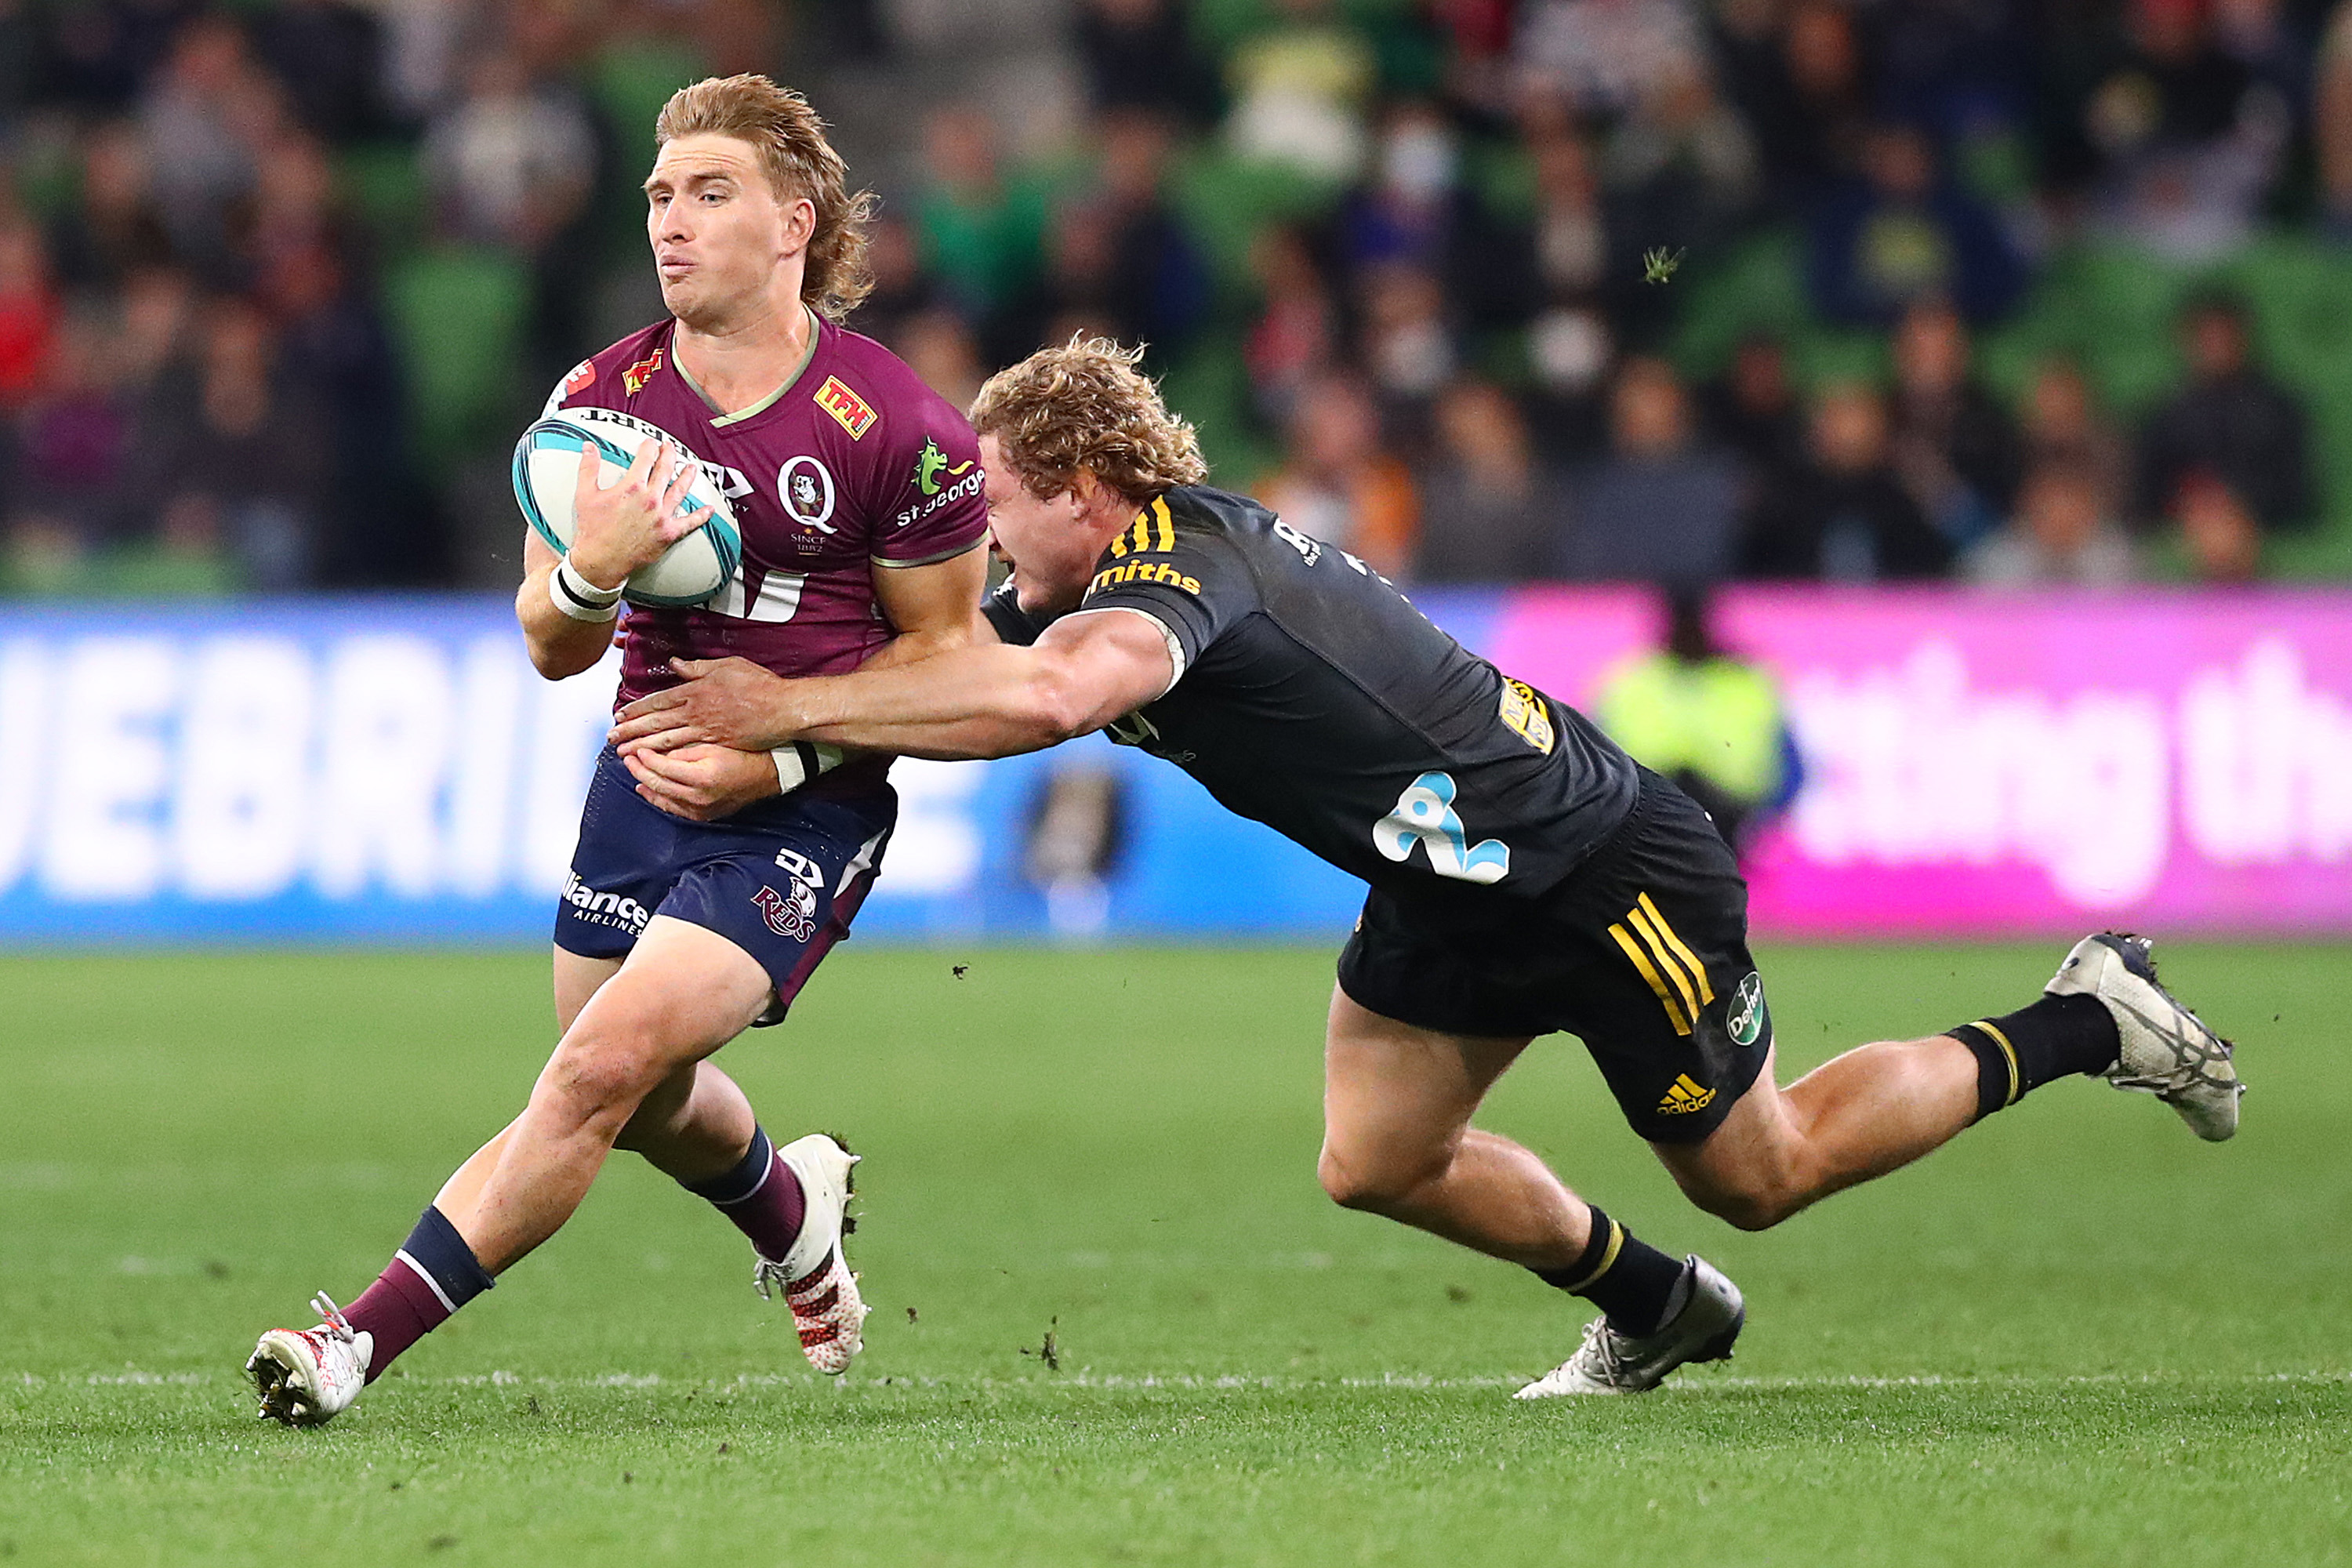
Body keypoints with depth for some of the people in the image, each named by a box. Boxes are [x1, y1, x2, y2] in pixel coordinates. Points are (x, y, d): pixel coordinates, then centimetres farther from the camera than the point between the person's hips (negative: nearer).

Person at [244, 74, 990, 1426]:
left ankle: (366, 1342, -19)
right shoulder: (604, 401, -1)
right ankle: (791, 1207, 53)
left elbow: (944, 650, -5)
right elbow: (553, 648, 3)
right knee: (646, 1103, 17)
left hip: (804, 812, -6)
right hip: (648, 775, 6)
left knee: (607, 1063, -21)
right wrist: (592, 572, -21)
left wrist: (778, 752, -17)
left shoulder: (900, 435, -14)